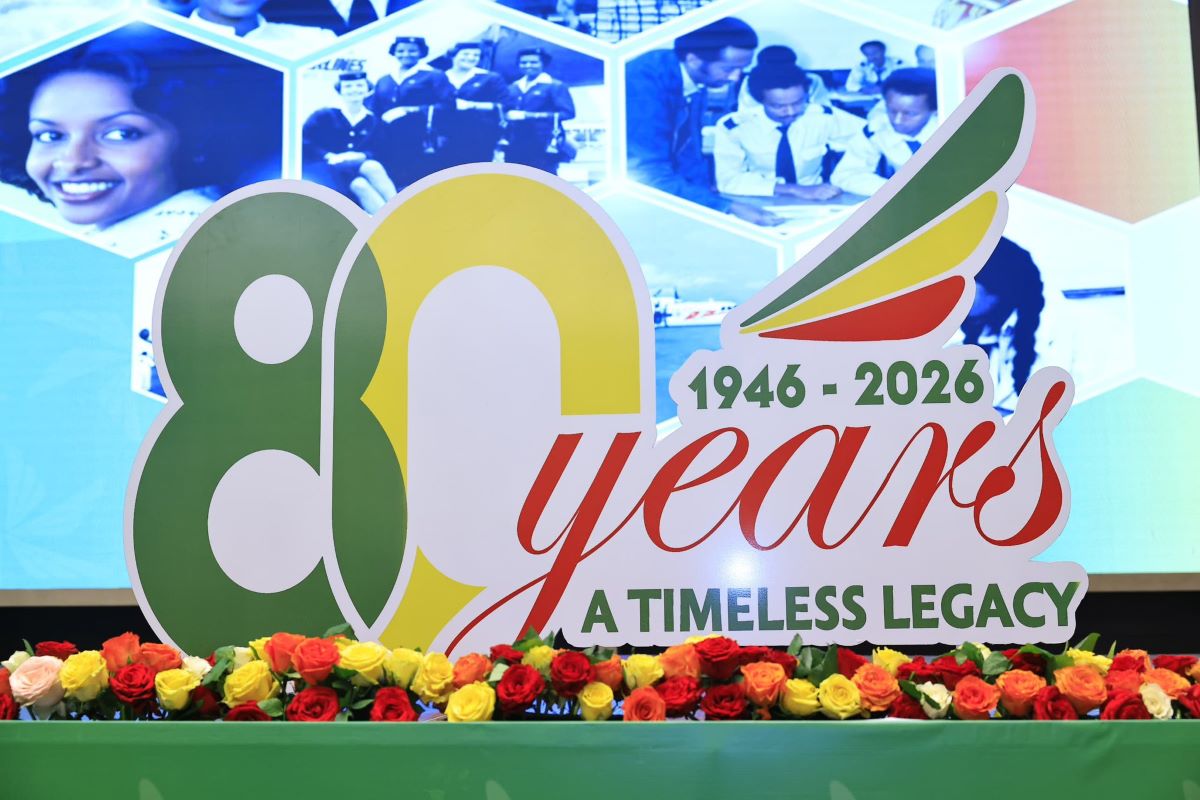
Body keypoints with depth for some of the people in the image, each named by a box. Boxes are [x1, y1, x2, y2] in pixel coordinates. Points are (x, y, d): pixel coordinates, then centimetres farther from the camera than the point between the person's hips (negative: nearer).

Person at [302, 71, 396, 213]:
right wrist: (330, 156, -13)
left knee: (372, 167, -36)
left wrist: (358, 156, -14)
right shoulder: (323, 116, 14)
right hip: (327, 172, -2)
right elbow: (303, 144, 1)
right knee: (359, 185, -36)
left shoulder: (375, 122, 20)